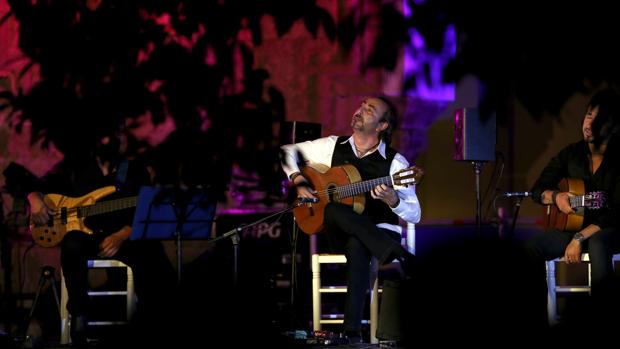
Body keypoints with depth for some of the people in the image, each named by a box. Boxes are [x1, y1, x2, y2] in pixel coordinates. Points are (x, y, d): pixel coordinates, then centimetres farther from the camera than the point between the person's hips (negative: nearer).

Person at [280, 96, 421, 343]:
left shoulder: (395, 163, -3)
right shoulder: (333, 146, 8)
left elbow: (415, 215, -5)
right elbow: (288, 151, 16)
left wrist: (392, 200, -27)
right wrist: (298, 181, -2)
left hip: (381, 233, -3)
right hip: (339, 234, 3)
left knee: (357, 245, -42)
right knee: (333, 210, -36)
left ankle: (352, 330, -46)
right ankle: (397, 258, -47)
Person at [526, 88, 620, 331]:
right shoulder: (572, 154, 6)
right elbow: (537, 190, 10)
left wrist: (580, 238, -25)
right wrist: (555, 196, -14)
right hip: (573, 226, 5)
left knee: (597, 244, -42)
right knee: (531, 247, -26)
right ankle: (537, 313, -19)